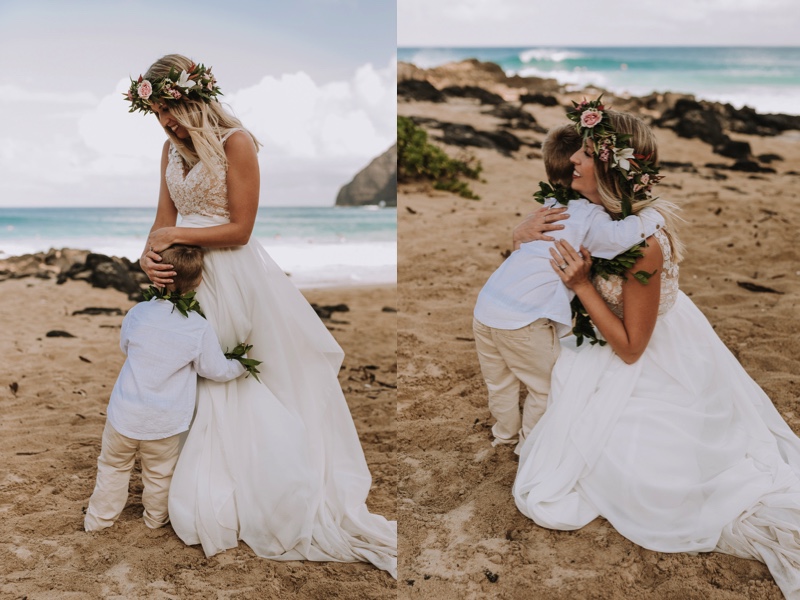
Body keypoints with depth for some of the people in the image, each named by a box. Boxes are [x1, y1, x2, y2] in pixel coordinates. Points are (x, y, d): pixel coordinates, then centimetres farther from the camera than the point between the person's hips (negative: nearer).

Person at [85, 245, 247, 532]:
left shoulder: (137, 313, -10)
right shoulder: (200, 328, -17)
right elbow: (218, 371, -6)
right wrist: (242, 365, 13)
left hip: (125, 415, 1)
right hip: (166, 424, -1)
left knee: (113, 466, 23)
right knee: (159, 474, 21)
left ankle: (99, 517, 37)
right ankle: (156, 518, 41)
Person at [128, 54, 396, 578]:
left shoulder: (235, 142, -13)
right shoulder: (172, 147, 9)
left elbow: (239, 229, -14)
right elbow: (165, 219, 8)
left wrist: (177, 235, -15)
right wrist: (149, 255, -11)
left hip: (234, 276, -6)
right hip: (190, 278, 7)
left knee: (251, 387, 3)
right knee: (204, 384, 11)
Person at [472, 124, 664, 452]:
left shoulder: (550, 207, 12)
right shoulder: (589, 218, -13)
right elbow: (618, 235, -29)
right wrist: (653, 214, -12)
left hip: (485, 310, 8)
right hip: (523, 321, -8)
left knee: (500, 382, 27)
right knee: (546, 386, 18)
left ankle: (505, 432, 49)